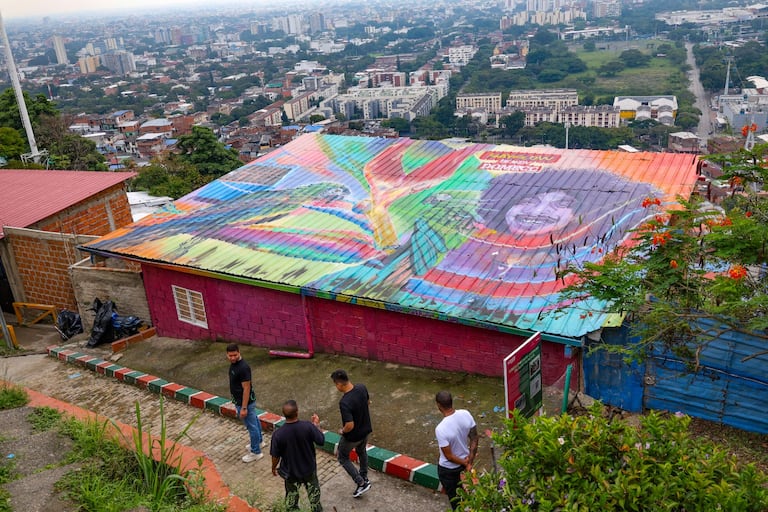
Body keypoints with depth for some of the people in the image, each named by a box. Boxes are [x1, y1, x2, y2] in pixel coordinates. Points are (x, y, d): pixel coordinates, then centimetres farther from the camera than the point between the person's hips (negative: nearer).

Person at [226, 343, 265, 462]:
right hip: (240, 400, 10)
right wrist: (238, 404, 22)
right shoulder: (233, 363, 0)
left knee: (252, 426, 6)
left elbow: (246, 388, -26)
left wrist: (243, 408, -23)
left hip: (245, 402, -10)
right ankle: (258, 442, 45)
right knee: (254, 421, 26)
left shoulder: (243, 368, -30)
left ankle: (256, 452, 20)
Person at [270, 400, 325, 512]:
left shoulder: (278, 434, -27)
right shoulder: (308, 426, -28)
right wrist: (316, 424, 2)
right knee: (314, 492, 27)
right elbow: (321, 441, -12)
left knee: (291, 496, 26)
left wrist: (274, 468, 7)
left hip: (290, 472, 0)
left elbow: (275, 456, -13)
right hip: (309, 468, 1)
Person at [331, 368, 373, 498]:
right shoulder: (362, 388, -15)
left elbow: (350, 426, -34)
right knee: (361, 452, 33)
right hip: (366, 429, 7)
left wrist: (342, 431, -14)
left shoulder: (344, 402, -37)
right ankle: (364, 477, 51)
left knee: (343, 458, 20)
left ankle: (361, 483, 20)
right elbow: (368, 401, 6)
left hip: (353, 436, -7)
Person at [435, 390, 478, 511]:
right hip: (464, 462, 6)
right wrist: (470, 462, -4)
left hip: (448, 469, -5)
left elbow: (449, 456, -27)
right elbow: (474, 439, -9)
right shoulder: (466, 414, -20)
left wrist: (465, 463, -10)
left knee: (454, 496, 21)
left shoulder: (441, 429, -37)